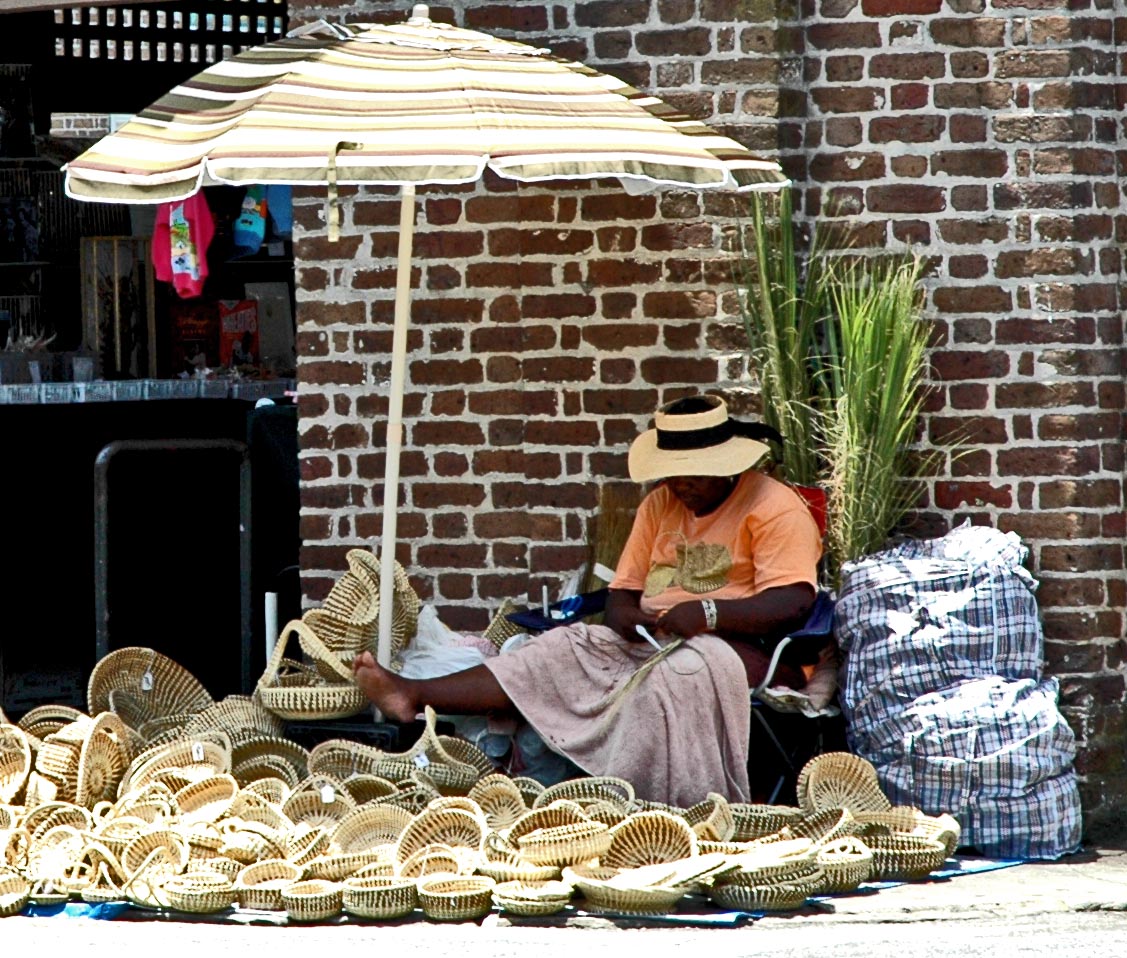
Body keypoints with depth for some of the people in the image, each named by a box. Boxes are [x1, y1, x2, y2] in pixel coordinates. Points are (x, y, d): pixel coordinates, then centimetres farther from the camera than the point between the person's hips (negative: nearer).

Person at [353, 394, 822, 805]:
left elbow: (792, 604, -17)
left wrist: (707, 612, -26)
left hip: (739, 646, -6)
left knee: (670, 677, -38)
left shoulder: (774, 508, -5)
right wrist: (633, 620, -10)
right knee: (566, 650, -12)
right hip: (653, 639, 6)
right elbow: (620, 596, 14)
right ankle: (414, 695, -23)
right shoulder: (661, 505, 17)